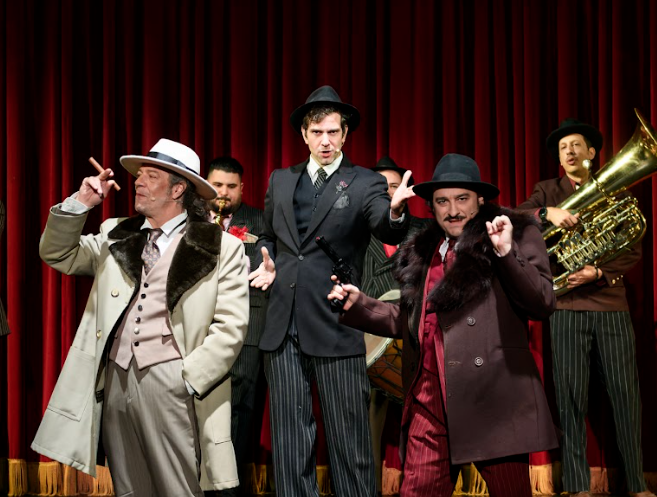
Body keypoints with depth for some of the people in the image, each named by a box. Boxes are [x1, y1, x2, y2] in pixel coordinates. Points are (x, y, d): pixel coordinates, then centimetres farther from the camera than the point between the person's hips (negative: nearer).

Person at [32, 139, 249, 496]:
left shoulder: (222, 248, -1)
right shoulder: (115, 236, 15)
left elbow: (229, 328, -6)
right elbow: (58, 255, 17)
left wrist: (186, 380, -13)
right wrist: (79, 203, 4)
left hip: (172, 382, -5)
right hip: (114, 381, 5)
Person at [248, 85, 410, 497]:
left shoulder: (365, 183, 1)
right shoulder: (281, 181, 14)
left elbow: (387, 232, -17)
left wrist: (396, 212, -39)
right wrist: (269, 263, 4)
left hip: (335, 326, -4)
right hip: (284, 326, 4)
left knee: (349, 439, 0)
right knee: (290, 437, 9)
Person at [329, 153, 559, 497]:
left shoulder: (517, 234, 5)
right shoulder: (421, 250, 20)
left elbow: (542, 304, -4)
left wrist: (506, 253, -14)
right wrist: (357, 305, 15)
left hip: (493, 394, -4)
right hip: (430, 398, 4)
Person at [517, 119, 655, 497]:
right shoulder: (548, 191, 10)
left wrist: (598, 272, -12)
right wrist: (547, 213, -25)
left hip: (612, 305, 1)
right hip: (568, 306, -1)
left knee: (627, 394, 1)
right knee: (571, 396, -2)